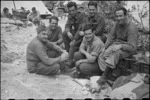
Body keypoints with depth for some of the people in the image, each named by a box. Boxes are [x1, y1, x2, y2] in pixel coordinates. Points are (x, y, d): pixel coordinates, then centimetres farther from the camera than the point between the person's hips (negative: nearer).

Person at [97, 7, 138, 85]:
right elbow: (111, 36, 6)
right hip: (116, 44, 7)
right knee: (102, 55, -18)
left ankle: (105, 77, -24)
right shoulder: (118, 23, -1)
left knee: (115, 54, -36)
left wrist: (120, 46, -38)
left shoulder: (132, 28, -21)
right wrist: (104, 47, -6)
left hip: (126, 48, -7)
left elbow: (132, 48, -23)